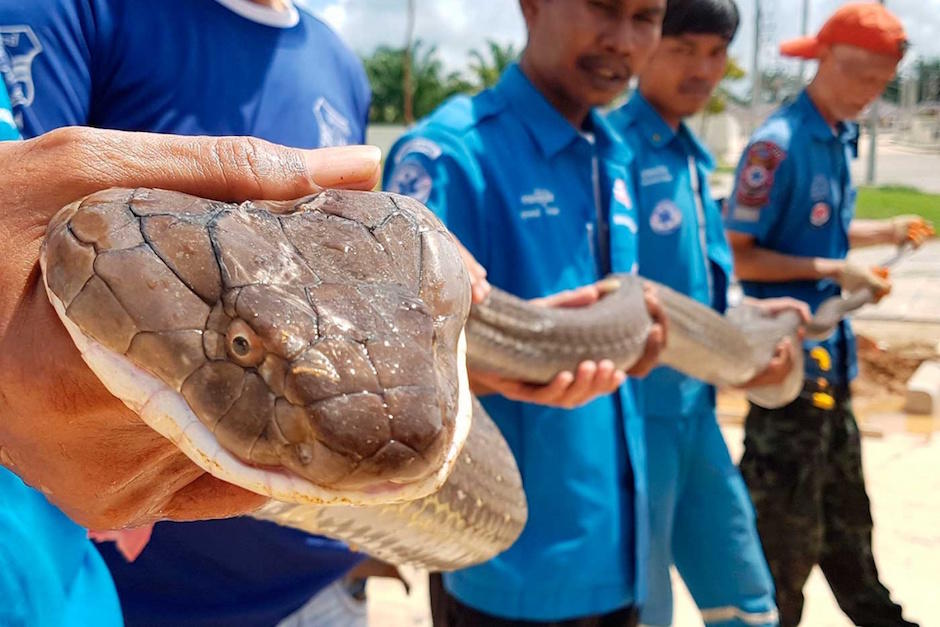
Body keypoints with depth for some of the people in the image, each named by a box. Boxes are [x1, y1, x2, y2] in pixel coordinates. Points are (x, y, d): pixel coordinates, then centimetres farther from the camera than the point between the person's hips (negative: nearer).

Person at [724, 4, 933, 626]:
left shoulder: (841, 139, 8)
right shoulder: (778, 143, -18)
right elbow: (738, 254, -20)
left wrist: (885, 232, 6)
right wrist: (832, 270, -22)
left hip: (830, 349, 9)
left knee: (845, 508, 24)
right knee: (787, 516, 4)